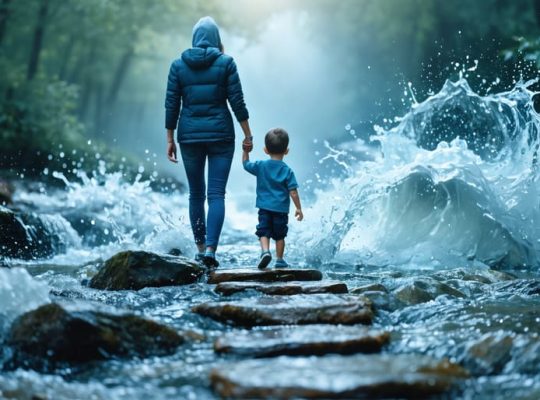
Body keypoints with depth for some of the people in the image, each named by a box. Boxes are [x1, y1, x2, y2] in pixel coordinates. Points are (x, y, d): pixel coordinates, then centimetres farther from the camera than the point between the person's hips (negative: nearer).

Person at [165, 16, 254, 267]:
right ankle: (210, 249, -16)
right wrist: (248, 134, 2)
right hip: (220, 134, -2)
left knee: (196, 194, 13)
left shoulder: (178, 65, 3)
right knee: (216, 194, -3)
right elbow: (237, 102, -4)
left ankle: (200, 249, 18)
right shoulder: (225, 62, -2)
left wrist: (170, 139, 7)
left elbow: (171, 105, 2)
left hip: (190, 136, 2)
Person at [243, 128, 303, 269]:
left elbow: (246, 164, 14)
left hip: (264, 207, 0)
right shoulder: (287, 171, -8)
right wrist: (299, 208, 0)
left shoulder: (260, 166, -3)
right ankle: (279, 260, 17)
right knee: (279, 235, 12)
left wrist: (245, 151, 25)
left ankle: (265, 251, -22)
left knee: (263, 232, 3)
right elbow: (293, 192, -9)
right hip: (281, 209, 0)